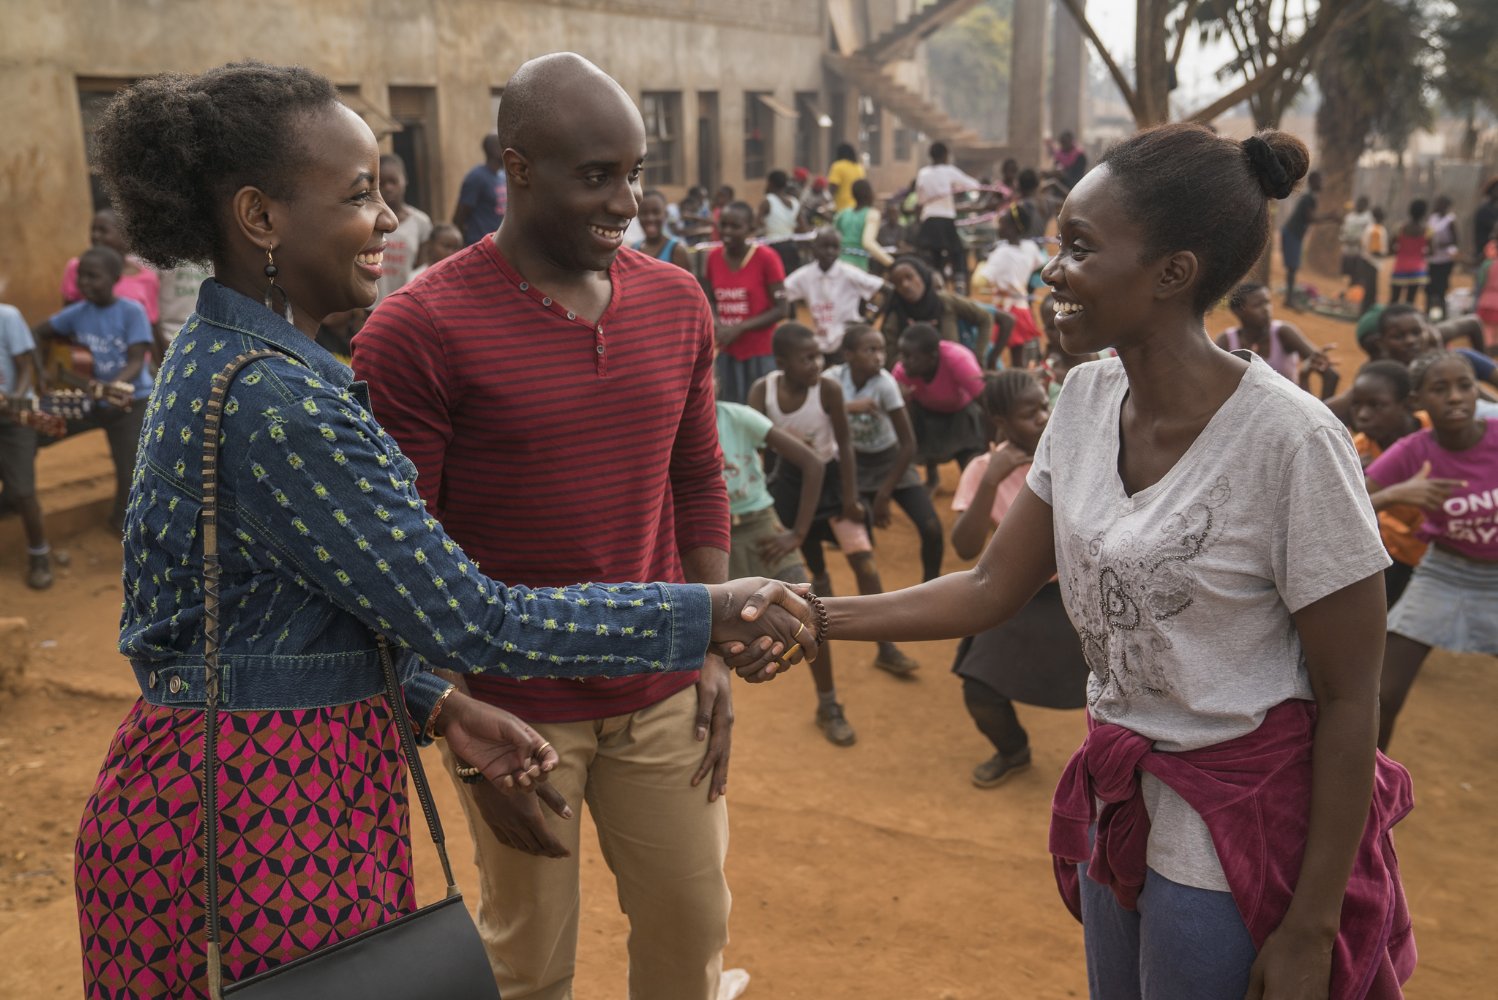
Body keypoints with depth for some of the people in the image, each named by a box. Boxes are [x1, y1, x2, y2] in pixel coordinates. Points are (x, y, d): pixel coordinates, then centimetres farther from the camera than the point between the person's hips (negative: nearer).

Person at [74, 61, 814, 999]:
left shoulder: (219, 357, 6)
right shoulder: (276, 405, -25)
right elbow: (476, 621, -24)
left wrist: (442, 706, 4)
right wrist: (712, 612, -17)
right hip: (259, 817, -9)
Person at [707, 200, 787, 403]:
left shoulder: (766, 258, -10)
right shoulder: (713, 257, 3)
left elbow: (780, 309, -10)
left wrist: (739, 328, -18)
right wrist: (716, 324, -8)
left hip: (761, 353, -4)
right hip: (727, 353, 4)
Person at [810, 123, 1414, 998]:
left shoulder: (1290, 441, -23)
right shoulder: (1088, 400, -3)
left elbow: (1349, 704, -17)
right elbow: (994, 589, 1)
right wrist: (821, 616, -9)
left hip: (1240, 834, -6)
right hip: (1119, 805, 6)